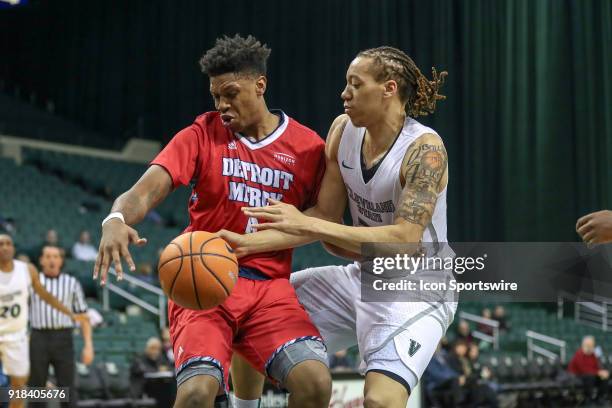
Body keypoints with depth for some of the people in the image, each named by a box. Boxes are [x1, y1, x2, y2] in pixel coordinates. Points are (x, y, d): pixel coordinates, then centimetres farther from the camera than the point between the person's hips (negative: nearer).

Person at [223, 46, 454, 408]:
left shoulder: (425, 148, -23)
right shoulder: (343, 130, -4)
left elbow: (404, 240, -31)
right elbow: (325, 215, 0)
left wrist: (308, 226, -34)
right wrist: (249, 242, -13)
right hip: (362, 278, 7)